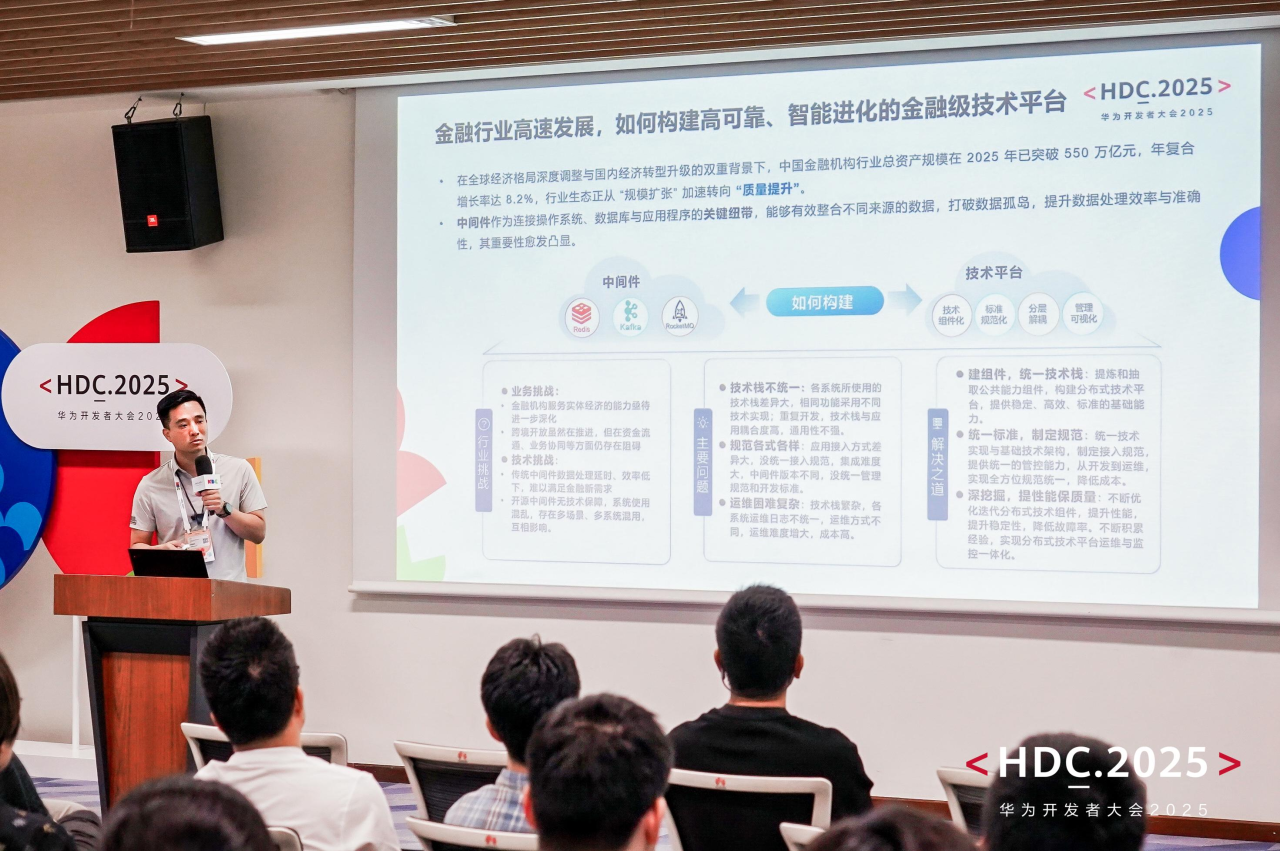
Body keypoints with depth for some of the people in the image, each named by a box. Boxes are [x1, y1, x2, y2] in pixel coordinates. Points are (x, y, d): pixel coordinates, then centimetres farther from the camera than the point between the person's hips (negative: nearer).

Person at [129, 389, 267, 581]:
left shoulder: (239, 470, 8)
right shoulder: (150, 485, 7)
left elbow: (258, 533, 8)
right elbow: (136, 548, 10)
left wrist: (224, 509, -6)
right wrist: (161, 550, -10)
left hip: (228, 587, 0)